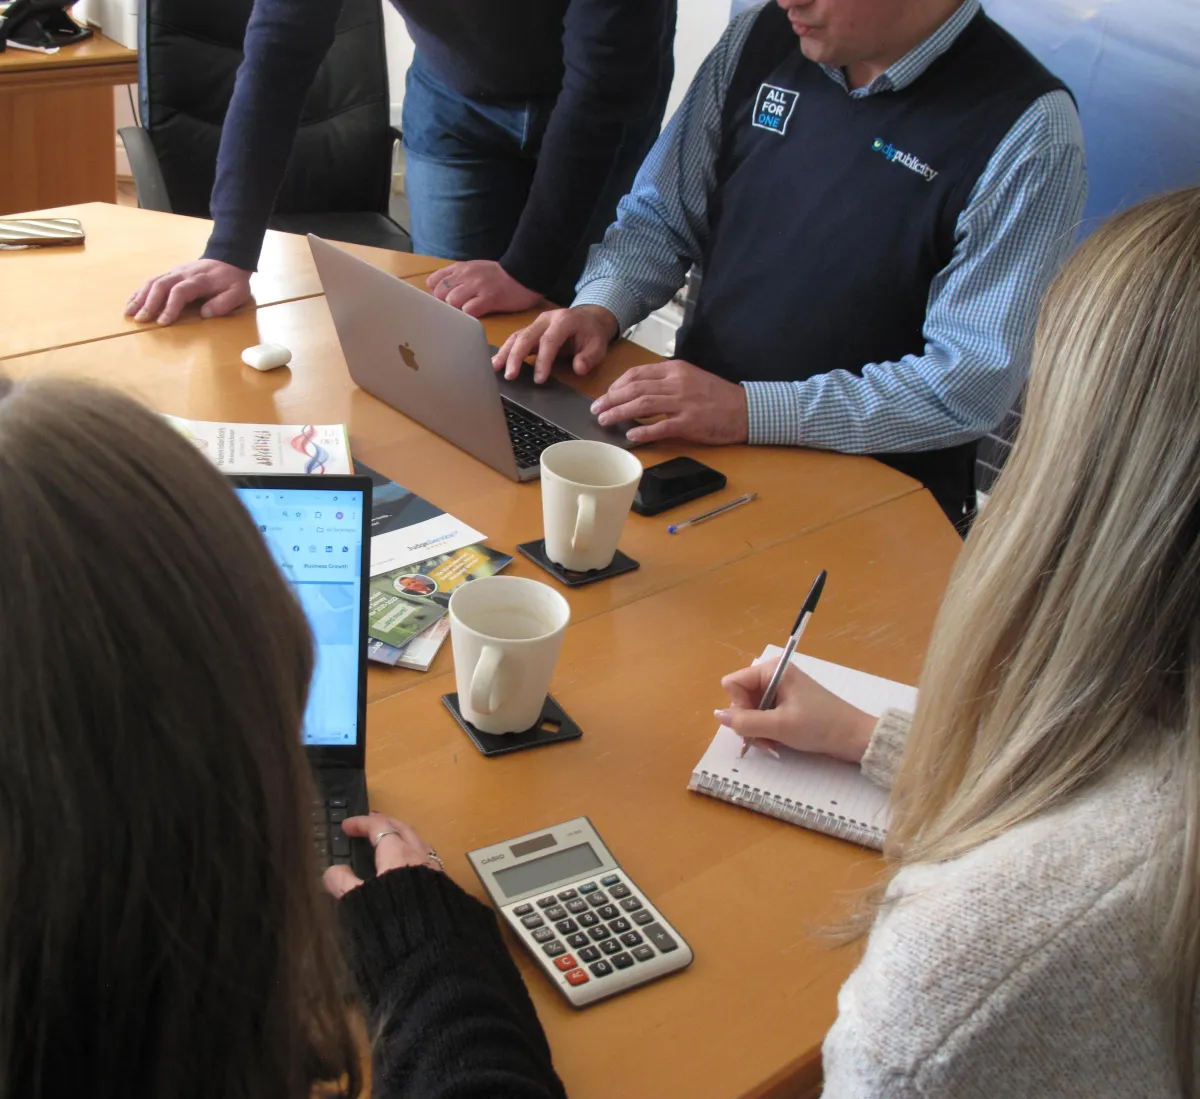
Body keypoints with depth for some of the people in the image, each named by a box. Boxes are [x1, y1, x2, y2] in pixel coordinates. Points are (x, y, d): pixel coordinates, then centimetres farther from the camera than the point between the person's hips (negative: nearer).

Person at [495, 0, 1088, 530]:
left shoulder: (1028, 129, -13)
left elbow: (976, 381, -18)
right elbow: (660, 216, 14)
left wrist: (750, 410, -25)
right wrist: (599, 306, -7)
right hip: (690, 435, 6)